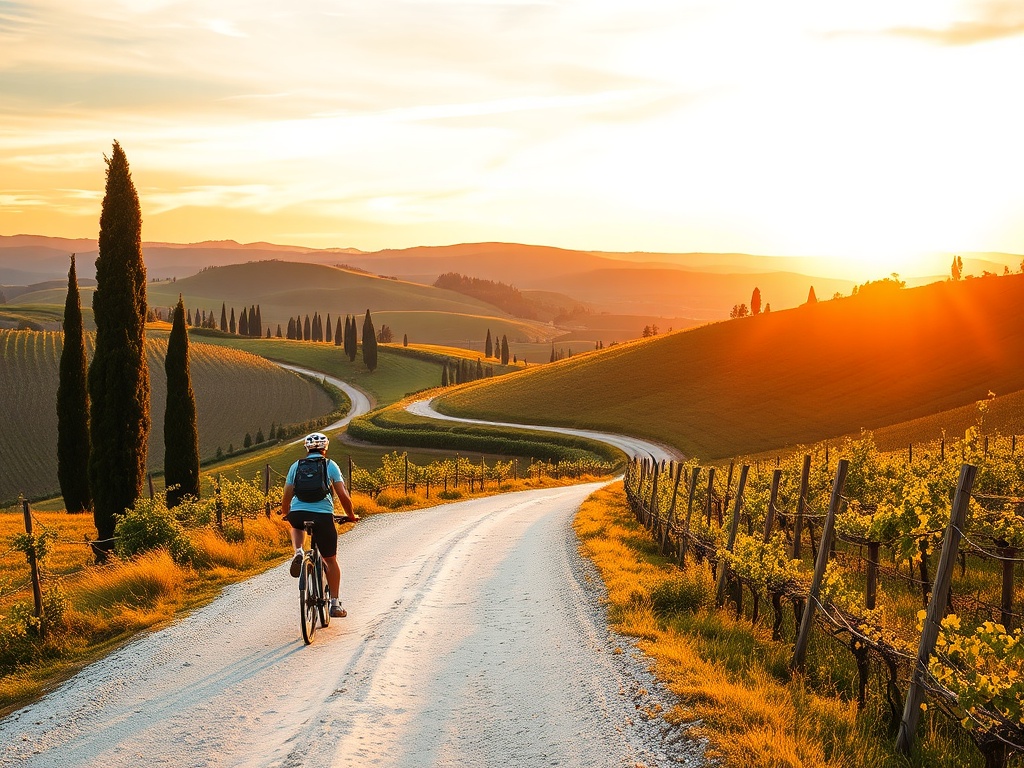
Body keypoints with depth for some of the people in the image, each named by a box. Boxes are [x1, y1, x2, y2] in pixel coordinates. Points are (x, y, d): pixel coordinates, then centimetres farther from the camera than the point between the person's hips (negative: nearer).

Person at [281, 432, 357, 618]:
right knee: (330, 560, 15)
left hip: (298, 514, 2)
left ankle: (298, 553, 12)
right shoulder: (330, 465, 9)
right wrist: (351, 515, 18)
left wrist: (286, 514, 33)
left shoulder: (296, 466, 15)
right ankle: (335, 604, 14)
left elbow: (286, 497, 14)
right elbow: (343, 495, 3)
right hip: (323, 515, -2)